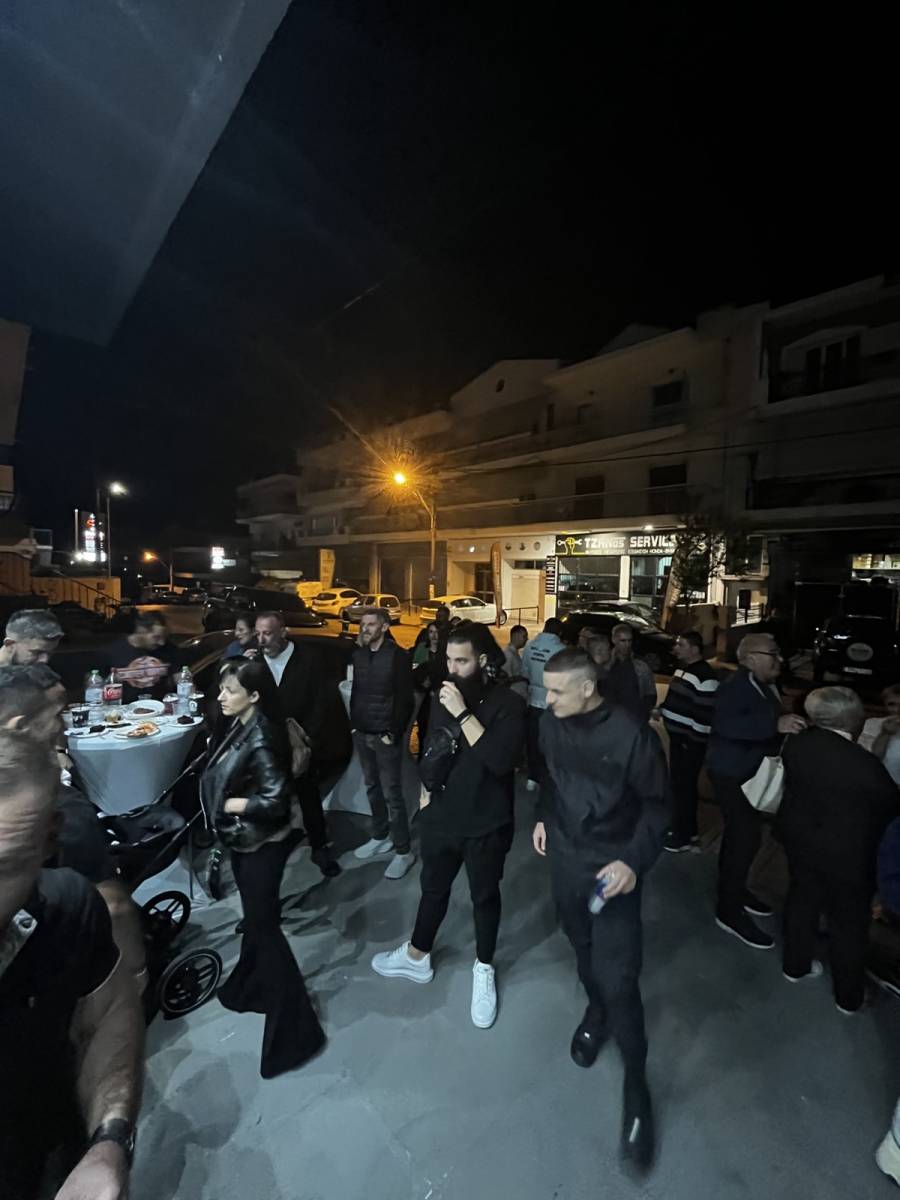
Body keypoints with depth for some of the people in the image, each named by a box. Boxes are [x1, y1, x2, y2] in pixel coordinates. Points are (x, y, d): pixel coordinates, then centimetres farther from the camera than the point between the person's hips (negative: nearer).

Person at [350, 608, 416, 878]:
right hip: (362, 733, 6)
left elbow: (406, 699, -12)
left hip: (385, 735, -5)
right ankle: (380, 837, 35)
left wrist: (394, 733, -14)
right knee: (372, 788, 17)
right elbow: (355, 690, 11)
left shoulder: (397, 655, -13)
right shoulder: (358, 654, 4)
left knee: (392, 793, 0)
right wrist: (353, 723, 6)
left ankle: (404, 851, 14)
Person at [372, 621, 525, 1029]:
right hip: (441, 817, 5)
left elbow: (500, 760, -33)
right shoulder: (442, 697, -2)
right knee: (433, 888, 24)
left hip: (485, 825, -4)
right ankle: (416, 956, 47)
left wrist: (463, 714, -33)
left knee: (484, 896, 18)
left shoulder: (508, 704, -20)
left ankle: (484, 969, 42)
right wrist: (425, 794, 14)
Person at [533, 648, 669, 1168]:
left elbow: (658, 805, -13)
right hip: (565, 857, 5)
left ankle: (637, 1084, 25)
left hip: (612, 867, -4)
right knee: (582, 946, 24)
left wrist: (634, 861, -21)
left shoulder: (632, 734, -26)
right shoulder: (551, 724, -11)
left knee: (619, 981, -2)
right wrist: (543, 817, 7)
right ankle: (596, 1010, 53)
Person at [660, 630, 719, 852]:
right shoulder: (682, 668, 9)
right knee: (676, 783, 18)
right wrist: (662, 710, 16)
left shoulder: (705, 677, -22)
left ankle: (684, 836, 14)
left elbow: (705, 715, -22)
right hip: (676, 737, 9)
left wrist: (694, 741, -19)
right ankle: (682, 827, 34)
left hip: (690, 742, -9)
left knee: (685, 787, 0)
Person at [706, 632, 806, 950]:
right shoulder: (736, 688, -24)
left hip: (751, 771, 10)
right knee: (745, 837, -9)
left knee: (741, 834, 22)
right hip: (732, 773, -10)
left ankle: (733, 889, 40)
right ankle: (729, 911, 3)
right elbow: (726, 724, -42)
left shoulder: (766, 687, 7)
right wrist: (775, 723, -49)